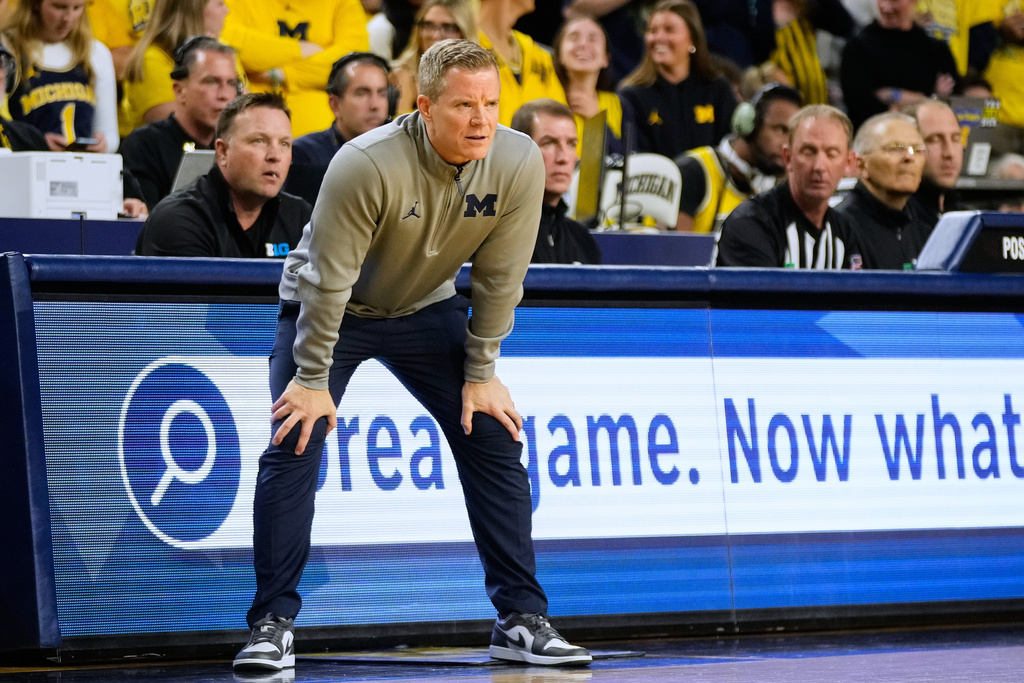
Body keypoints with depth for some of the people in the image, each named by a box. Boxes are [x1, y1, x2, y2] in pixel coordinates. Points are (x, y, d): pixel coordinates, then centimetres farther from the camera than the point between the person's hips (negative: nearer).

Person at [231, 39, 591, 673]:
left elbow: (499, 279, -12)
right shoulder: (368, 164, -35)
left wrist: (481, 374, -7)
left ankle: (522, 621, 4)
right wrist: (313, 380, -21)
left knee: (494, 441, -3)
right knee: (295, 447, -16)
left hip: (427, 310, 4)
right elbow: (329, 279, -26)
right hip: (328, 311, -4)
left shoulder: (519, 164, -23)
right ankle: (273, 625, -8)